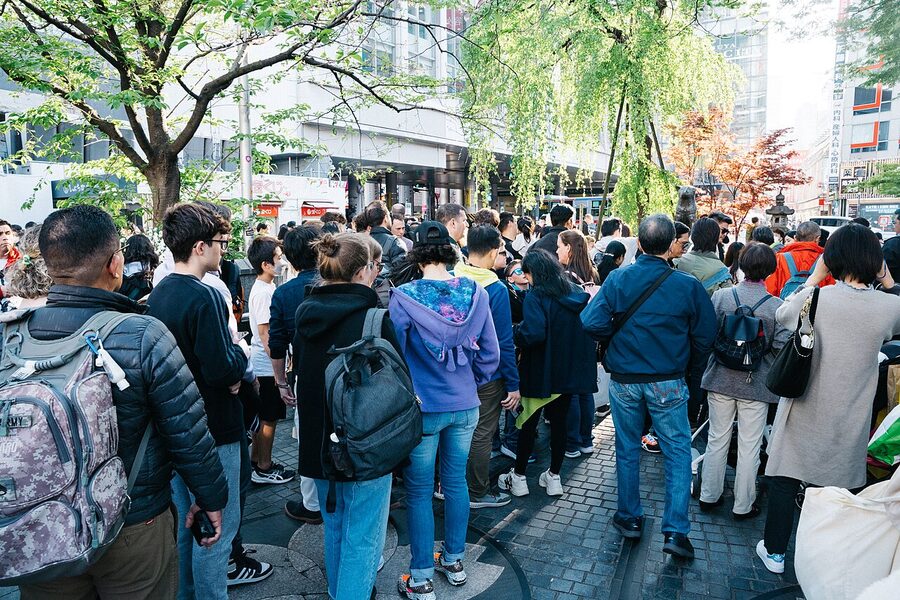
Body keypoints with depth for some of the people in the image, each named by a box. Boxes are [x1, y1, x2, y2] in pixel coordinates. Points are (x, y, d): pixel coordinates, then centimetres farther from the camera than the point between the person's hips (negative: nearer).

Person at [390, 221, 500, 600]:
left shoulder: (403, 297, -16)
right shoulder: (476, 293, -6)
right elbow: (490, 354, -1)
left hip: (422, 409, -3)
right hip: (465, 406, 4)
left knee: (419, 492, 10)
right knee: (456, 482, 19)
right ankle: (454, 562, 36)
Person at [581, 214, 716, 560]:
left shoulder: (618, 279, -9)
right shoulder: (688, 285, -8)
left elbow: (592, 323, -16)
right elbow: (705, 337, -3)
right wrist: (691, 369, 14)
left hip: (624, 381, 1)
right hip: (668, 384, -1)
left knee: (627, 450, 16)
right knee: (678, 453, 11)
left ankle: (629, 518, 29)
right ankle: (675, 531, 9)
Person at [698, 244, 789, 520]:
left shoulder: (721, 296, -9)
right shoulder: (777, 306, -11)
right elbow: (782, 347, -13)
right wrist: (759, 356, 6)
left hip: (721, 378, 2)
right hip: (757, 383, -1)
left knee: (717, 439, 15)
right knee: (749, 446, 11)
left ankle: (709, 496, 27)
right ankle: (743, 505, 24)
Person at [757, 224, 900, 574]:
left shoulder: (816, 299, -18)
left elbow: (782, 315, 4)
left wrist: (815, 276, 6)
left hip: (805, 413, -2)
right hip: (849, 423, 3)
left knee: (785, 480, 13)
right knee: (838, 485, 18)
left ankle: (775, 552, 26)